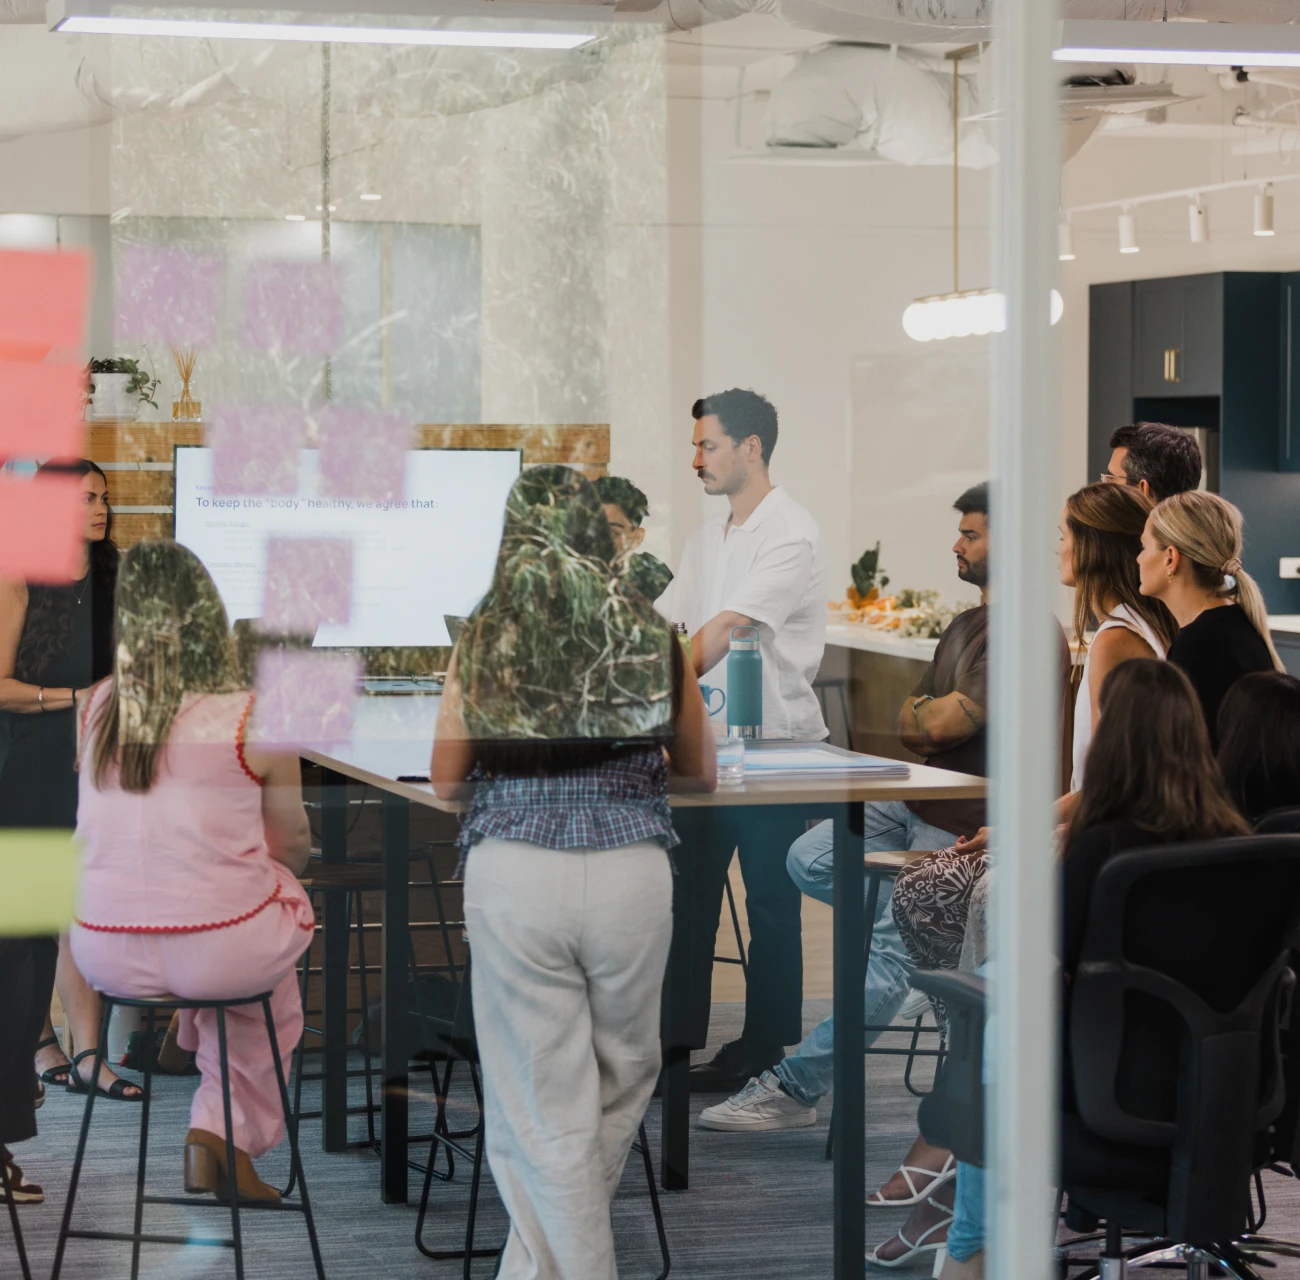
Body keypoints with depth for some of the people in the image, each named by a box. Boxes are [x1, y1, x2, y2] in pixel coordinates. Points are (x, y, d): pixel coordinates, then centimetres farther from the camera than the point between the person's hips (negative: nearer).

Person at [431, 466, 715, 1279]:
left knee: (545, 1111, 5)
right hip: (633, 870, 1)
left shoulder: (484, 640, 3)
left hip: (513, 872, -1)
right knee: (623, 1084, 19)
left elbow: (446, 782, 10)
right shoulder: (654, 637, 6)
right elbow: (703, 775, 19)